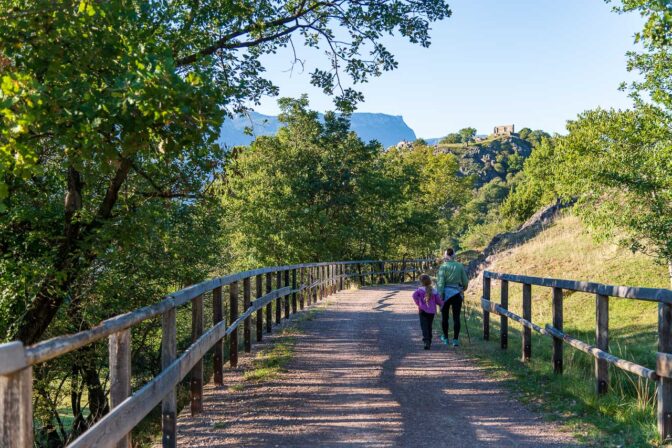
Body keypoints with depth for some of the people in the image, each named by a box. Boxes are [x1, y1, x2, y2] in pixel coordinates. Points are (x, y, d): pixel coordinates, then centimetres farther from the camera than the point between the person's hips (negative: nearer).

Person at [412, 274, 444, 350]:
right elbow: (438, 301, 1)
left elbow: (414, 295, -19)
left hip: (423, 311, -3)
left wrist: (418, 303, -6)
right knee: (429, 326, 17)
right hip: (432, 311, 3)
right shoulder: (434, 291, 2)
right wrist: (442, 303, 22)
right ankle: (429, 341, 23)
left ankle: (426, 340, -28)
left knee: (424, 326, -8)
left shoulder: (420, 290, -4)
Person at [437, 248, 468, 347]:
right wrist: (463, 289, 26)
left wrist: (440, 295, -9)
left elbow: (440, 282, -12)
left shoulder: (443, 266, -7)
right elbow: (465, 281, 7)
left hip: (446, 293, -2)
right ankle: (455, 340, 0)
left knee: (444, 316, 14)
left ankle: (445, 337, 24)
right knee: (456, 317, 3)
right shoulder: (460, 266, 1)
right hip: (457, 293, 2)